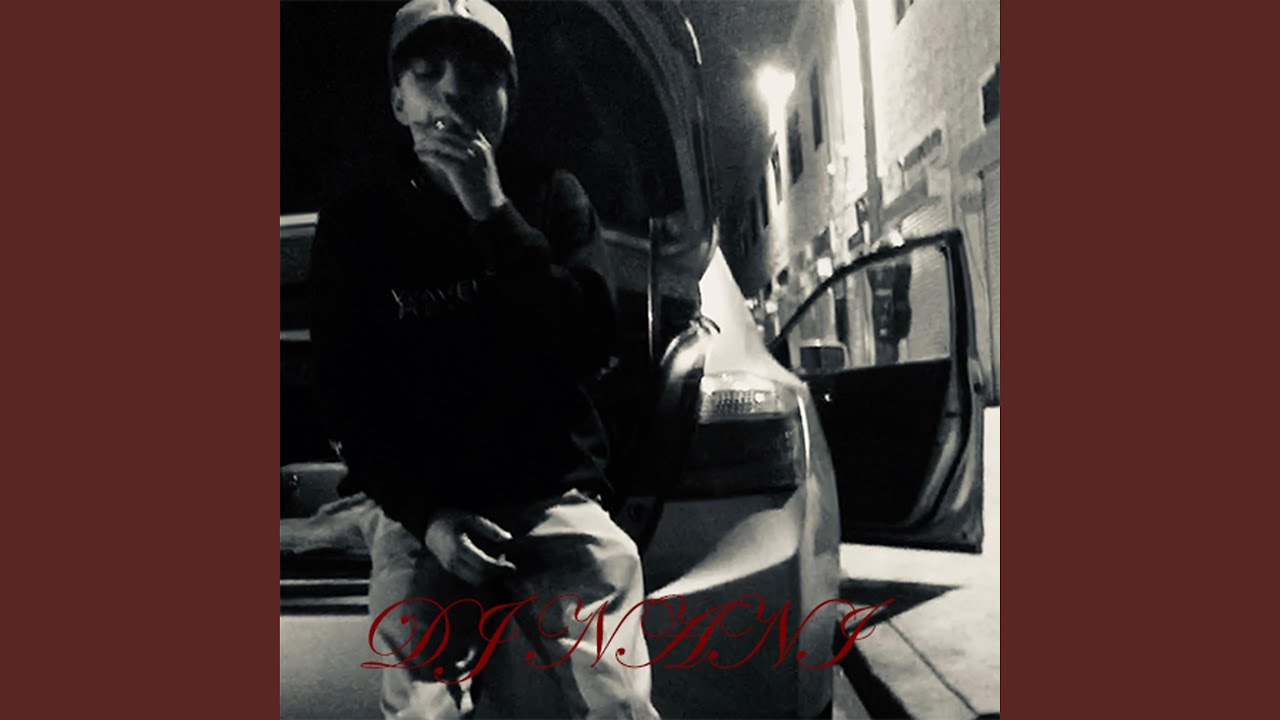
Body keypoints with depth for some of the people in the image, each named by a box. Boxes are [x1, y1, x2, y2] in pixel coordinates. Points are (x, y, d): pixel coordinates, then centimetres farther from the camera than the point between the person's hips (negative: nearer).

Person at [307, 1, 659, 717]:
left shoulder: (554, 199, 7)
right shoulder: (357, 225, 5)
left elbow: (589, 347, -8)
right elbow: (349, 398, 1)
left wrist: (495, 214, -15)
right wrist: (426, 515, -14)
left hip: (553, 491, 1)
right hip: (414, 501, 0)